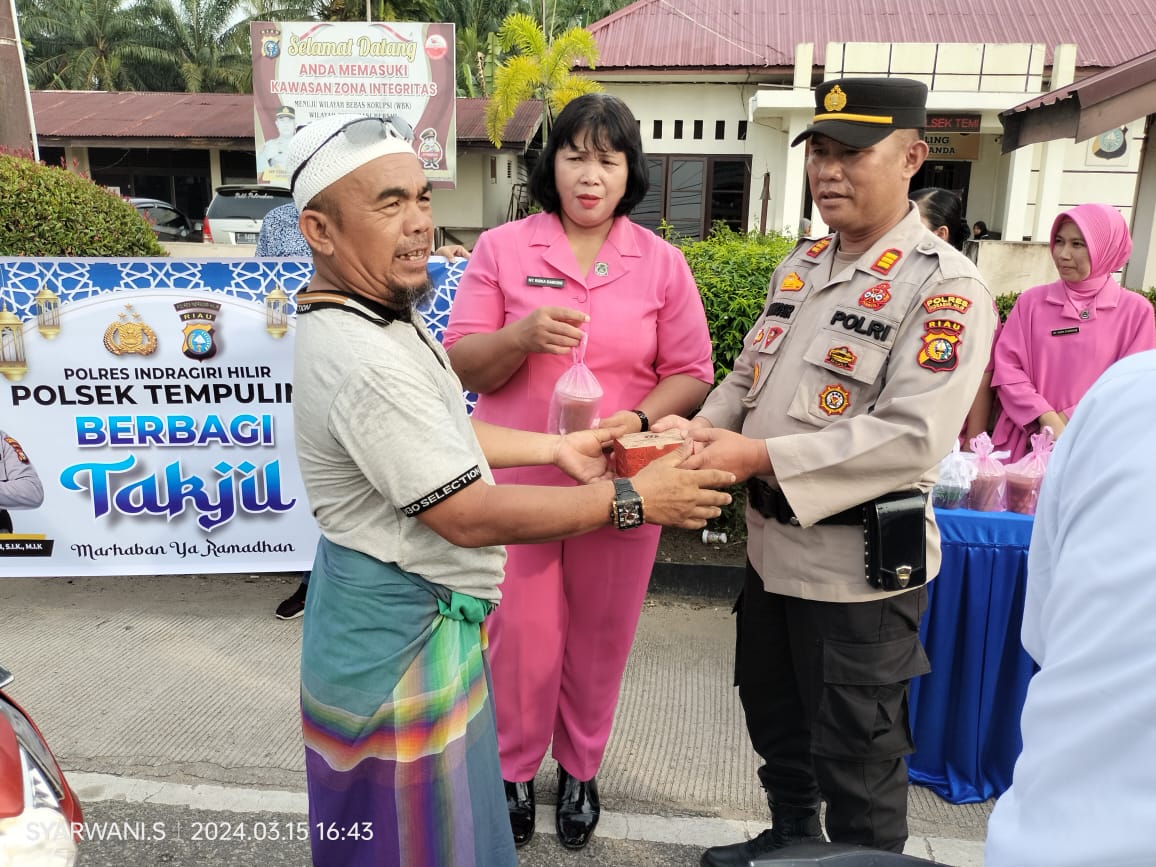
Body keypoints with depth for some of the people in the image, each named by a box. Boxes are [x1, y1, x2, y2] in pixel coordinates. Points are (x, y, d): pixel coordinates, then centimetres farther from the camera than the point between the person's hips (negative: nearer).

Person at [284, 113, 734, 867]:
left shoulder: (372, 312, 3)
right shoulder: (366, 364, -31)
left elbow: (440, 429, 12)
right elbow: (471, 515, -27)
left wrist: (557, 449, 8)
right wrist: (630, 500, -21)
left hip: (387, 600, 10)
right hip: (406, 633, -10)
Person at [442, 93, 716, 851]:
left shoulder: (662, 262, 1)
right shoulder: (502, 248, -1)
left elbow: (691, 375, 2)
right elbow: (462, 366, -3)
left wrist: (640, 418, -18)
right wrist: (522, 336, -23)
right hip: (518, 483, -1)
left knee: (600, 639, 15)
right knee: (522, 637, 9)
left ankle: (581, 769, 39)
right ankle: (513, 770, 35)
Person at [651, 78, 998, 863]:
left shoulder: (945, 286, -16)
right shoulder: (800, 266, 8)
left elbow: (914, 437, -26)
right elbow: (750, 376, 13)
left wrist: (760, 457, -30)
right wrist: (702, 427, -7)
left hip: (860, 563, -8)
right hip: (773, 543, 8)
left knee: (856, 757, 11)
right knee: (774, 717, 25)